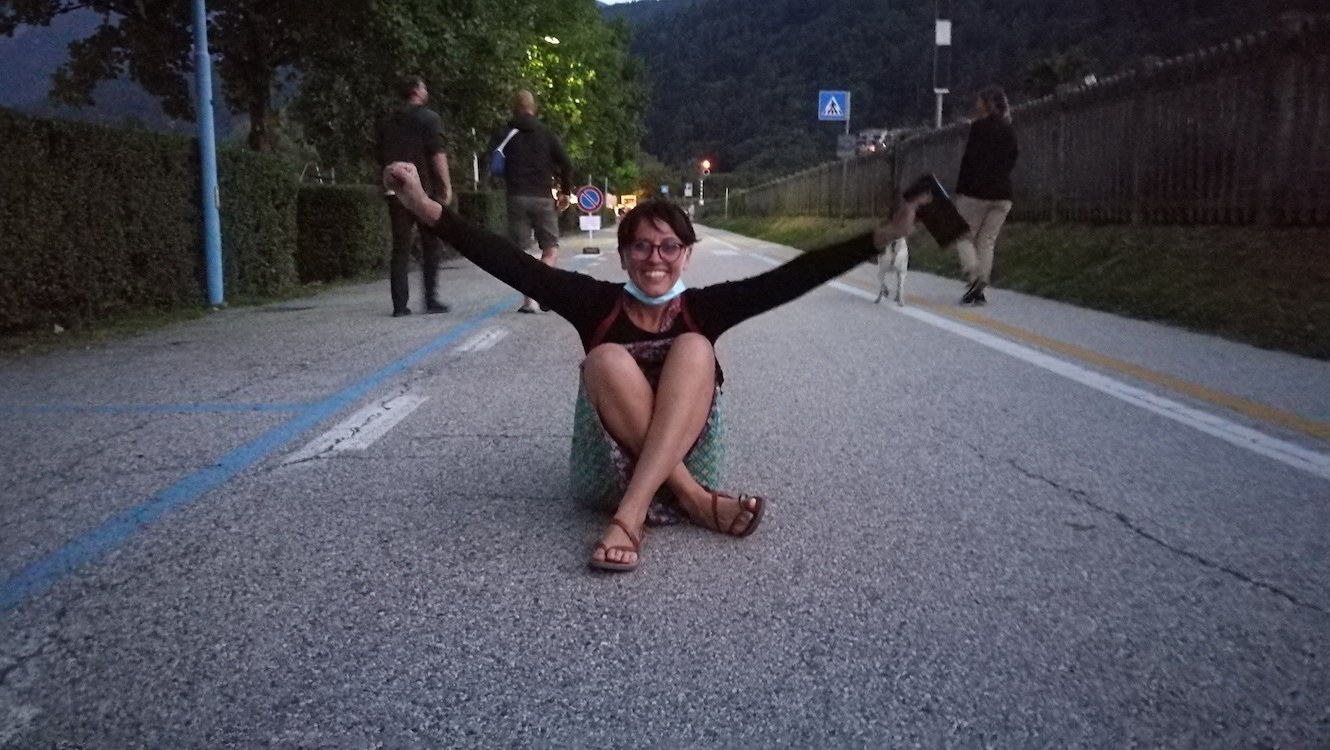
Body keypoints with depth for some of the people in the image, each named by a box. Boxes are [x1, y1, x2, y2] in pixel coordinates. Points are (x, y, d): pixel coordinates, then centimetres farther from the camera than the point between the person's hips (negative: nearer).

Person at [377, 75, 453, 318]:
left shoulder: (388, 122, 16)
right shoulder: (428, 118, -3)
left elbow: (382, 158, 19)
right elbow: (437, 155, -13)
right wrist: (446, 186, -12)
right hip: (425, 190, -5)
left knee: (400, 247, 5)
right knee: (431, 245, 4)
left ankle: (400, 304, 0)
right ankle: (431, 299, 0)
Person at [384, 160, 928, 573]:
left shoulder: (703, 306, 2)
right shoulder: (597, 302, 0)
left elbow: (793, 277, -7)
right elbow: (510, 263, -9)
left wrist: (881, 237, -15)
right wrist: (426, 208, -18)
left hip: (687, 447, 1)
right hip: (615, 453, 0)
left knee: (694, 347, -25)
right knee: (607, 360, -26)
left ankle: (631, 514, -37)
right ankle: (695, 499, -27)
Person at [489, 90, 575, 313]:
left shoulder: (504, 134, 7)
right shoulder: (546, 133, 7)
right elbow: (566, 163, 1)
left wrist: (504, 184, 15)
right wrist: (566, 191, 10)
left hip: (517, 197, 0)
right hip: (543, 197, 0)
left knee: (520, 250, 6)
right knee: (551, 247, 6)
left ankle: (528, 300, -1)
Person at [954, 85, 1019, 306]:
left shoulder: (979, 127, -8)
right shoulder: (1009, 131, 13)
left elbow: (969, 159, -12)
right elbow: (1011, 161, 15)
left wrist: (960, 189, -7)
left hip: (976, 191, -6)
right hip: (1002, 194, 6)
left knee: (965, 237, 6)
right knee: (987, 241, 8)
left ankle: (974, 277, -15)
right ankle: (979, 289, 4)